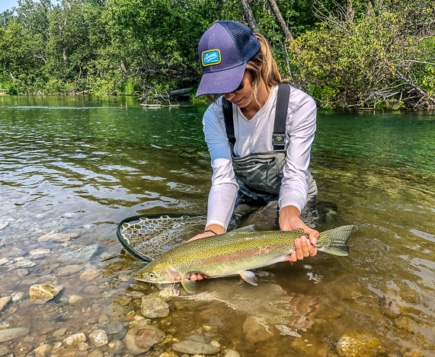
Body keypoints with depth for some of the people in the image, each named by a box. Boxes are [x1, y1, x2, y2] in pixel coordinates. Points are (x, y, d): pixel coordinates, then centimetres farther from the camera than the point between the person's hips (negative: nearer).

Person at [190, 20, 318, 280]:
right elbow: (224, 179, -27)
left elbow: (295, 175, -27)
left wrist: (289, 217, -49)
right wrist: (214, 230, -46)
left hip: (291, 200, -2)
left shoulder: (300, 105, -27)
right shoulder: (215, 116, -20)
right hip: (246, 198, 3)